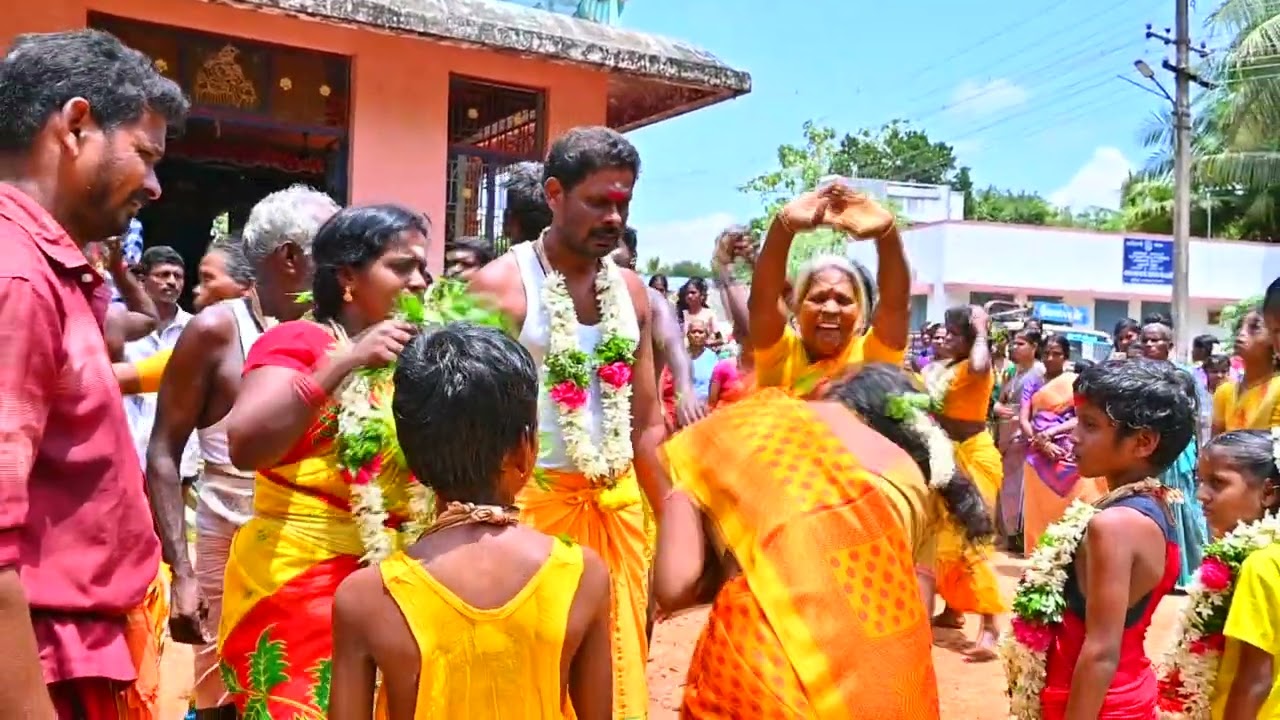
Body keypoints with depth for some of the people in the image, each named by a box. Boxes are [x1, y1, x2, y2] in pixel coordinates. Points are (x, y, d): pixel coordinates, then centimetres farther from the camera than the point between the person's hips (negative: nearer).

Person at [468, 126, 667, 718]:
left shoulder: (631, 291, 7)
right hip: (530, 503, -5)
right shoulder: (499, 285, -9)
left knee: (618, 669, 14)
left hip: (621, 506, 5)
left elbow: (647, 424, 11)